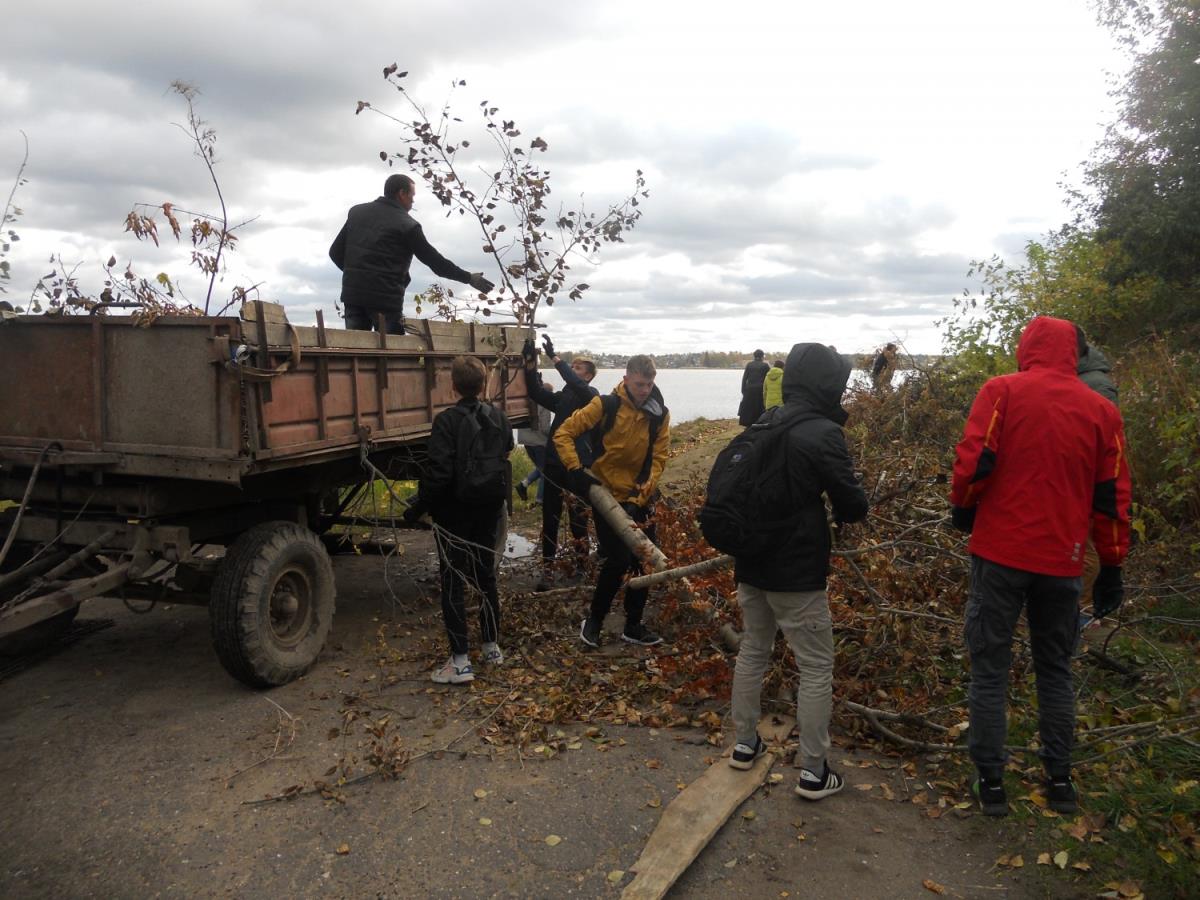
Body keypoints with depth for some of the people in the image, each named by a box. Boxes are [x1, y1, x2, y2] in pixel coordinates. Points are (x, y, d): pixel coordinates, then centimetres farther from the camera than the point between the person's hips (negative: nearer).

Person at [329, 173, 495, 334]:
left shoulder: (357, 212, 13)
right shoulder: (407, 225, -5)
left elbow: (336, 251, 14)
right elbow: (436, 261, -2)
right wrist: (469, 278, 7)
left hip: (352, 293, 6)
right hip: (385, 297, -5)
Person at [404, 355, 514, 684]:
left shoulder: (447, 421, -18)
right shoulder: (499, 418, 2)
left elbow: (439, 473, -21)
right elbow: (505, 460, 8)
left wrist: (418, 508, -12)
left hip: (455, 512, -6)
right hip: (489, 509, 6)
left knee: (453, 583, 0)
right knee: (486, 576, 17)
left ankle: (460, 661, 1)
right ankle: (492, 646, 26)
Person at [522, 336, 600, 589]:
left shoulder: (591, 395, -3)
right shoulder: (562, 397, 14)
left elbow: (576, 384, -24)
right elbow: (536, 393, -1)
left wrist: (554, 357, -29)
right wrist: (531, 363, -13)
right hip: (554, 465, 5)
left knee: (578, 520, 5)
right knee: (550, 519, 6)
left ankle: (582, 566, 20)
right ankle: (547, 569, 11)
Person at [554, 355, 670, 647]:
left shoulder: (660, 414, -3)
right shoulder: (605, 406, -13)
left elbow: (658, 459, -4)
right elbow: (563, 434, -11)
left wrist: (640, 497, -14)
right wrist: (575, 470, -22)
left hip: (641, 499, 4)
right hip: (607, 495, -4)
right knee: (618, 560, -8)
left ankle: (633, 625, 23)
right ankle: (593, 621, 14)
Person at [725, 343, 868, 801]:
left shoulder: (762, 428, 4)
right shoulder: (822, 434, -17)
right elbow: (853, 505, -14)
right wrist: (840, 508, 8)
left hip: (752, 562, 7)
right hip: (797, 572, -7)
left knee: (752, 651, 20)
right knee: (816, 668, 6)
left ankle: (745, 744, 32)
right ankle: (813, 771, 13)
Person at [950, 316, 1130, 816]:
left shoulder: (1002, 391, -5)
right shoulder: (1101, 410, 5)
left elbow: (972, 461, -14)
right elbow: (1112, 497, 6)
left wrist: (963, 507, 6)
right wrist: (1112, 566, 14)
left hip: (999, 551, -3)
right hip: (1062, 560, 3)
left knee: (989, 668, 7)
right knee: (1055, 670, 19)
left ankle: (990, 781, 13)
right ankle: (1059, 780, 25)